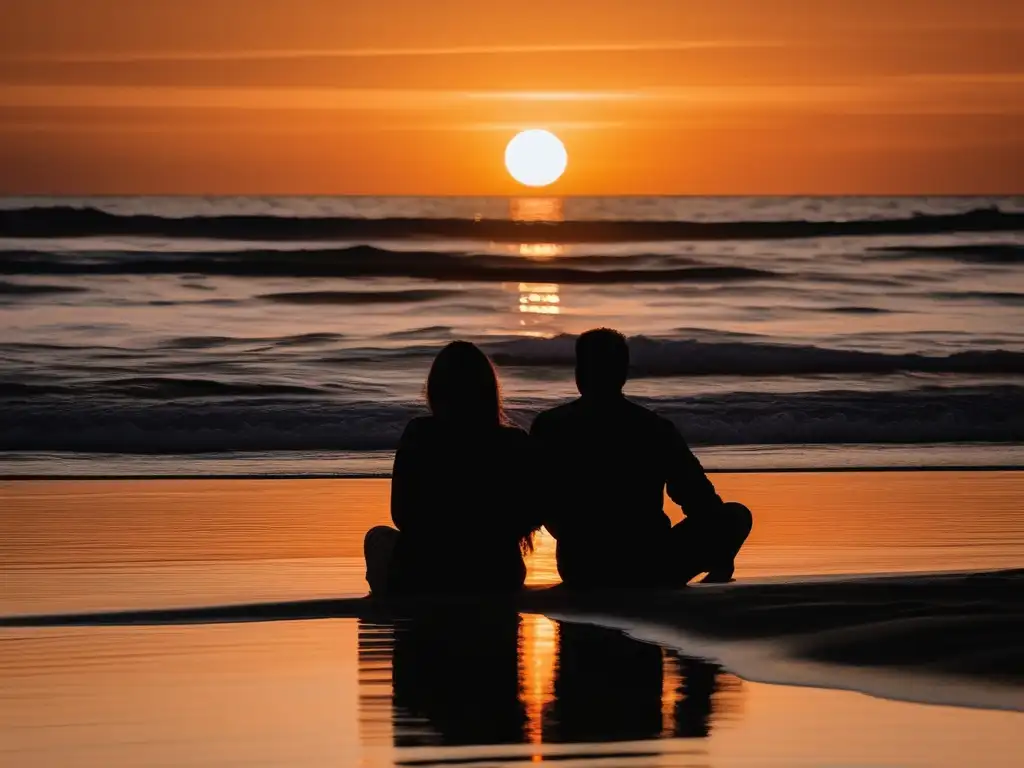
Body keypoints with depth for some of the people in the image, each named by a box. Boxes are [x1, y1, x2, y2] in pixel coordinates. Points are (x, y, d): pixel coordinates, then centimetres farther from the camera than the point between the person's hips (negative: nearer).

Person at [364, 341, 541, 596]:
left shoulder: (419, 435, -13)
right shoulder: (516, 443, -9)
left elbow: (402, 517, -6)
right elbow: (533, 516, 2)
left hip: (425, 578, -3)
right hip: (500, 580, 3)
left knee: (379, 538, 30)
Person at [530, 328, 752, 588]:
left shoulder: (549, 427, -3)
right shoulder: (656, 429, -7)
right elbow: (700, 502, -4)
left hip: (580, 572, 3)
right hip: (649, 569, -3)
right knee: (735, 516, 17)